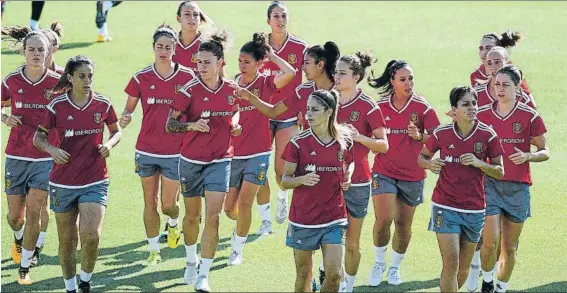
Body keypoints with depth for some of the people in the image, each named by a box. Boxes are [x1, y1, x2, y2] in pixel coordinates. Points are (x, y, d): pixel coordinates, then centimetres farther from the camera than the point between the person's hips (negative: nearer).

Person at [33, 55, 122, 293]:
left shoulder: (103, 104, -3)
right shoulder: (57, 106, -6)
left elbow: (117, 131, 13)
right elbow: (38, 137, 3)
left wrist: (109, 144, -9)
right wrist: (51, 149, -18)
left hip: (95, 182, 0)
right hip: (62, 183, 0)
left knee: (91, 236, -17)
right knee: (67, 240, 10)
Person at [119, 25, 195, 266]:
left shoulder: (187, 78, -5)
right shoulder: (141, 78, -3)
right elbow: (129, 108, 5)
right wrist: (124, 119, -16)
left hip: (175, 152, -1)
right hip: (146, 150, 1)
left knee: (168, 204, -1)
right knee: (150, 202, 7)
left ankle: (173, 224, 36)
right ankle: (154, 250, 20)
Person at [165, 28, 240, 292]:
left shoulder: (231, 88, -4)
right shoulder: (190, 90, -12)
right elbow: (169, 124, -10)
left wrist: (235, 123, -3)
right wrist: (191, 125, -27)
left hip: (220, 161, 1)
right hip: (191, 161, -1)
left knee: (213, 216, -11)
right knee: (192, 214, 14)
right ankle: (191, 261, 38)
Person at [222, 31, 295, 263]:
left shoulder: (265, 83, -4)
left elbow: (290, 73, -22)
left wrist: (271, 54, -11)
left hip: (258, 153, -3)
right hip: (233, 154, 3)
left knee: (244, 203, -11)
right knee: (229, 207, 5)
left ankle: (237, 249, 3)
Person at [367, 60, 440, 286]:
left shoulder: (422, 107, -7)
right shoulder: (380, 106, -2)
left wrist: (419, 136, -23)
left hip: (412, 175, 0)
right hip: (384, 172, 0)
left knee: (403, 225, 9)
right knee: (384, 219, -14)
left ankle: (395, 266, 31)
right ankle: (378, 263, 9)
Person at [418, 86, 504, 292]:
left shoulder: (488, 135, -6)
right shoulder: (441, 133, -5)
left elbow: (499, 172, 0)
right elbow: (421, 157, 11)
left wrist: (479, 163, -19)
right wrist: (429, 164, -12)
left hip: (474, 209, 2)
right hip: (446, 207, -2)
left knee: (463, 269, 12)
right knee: (451, 265, -12)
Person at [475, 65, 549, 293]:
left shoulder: (530, 116, -3)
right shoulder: (482, 115, 2)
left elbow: (544, 152, 3)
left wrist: (527, 156, -16)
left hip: (518, 188, 0)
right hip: (489, 185, 0)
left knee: (509, 247, 8)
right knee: (490, 242, -14)